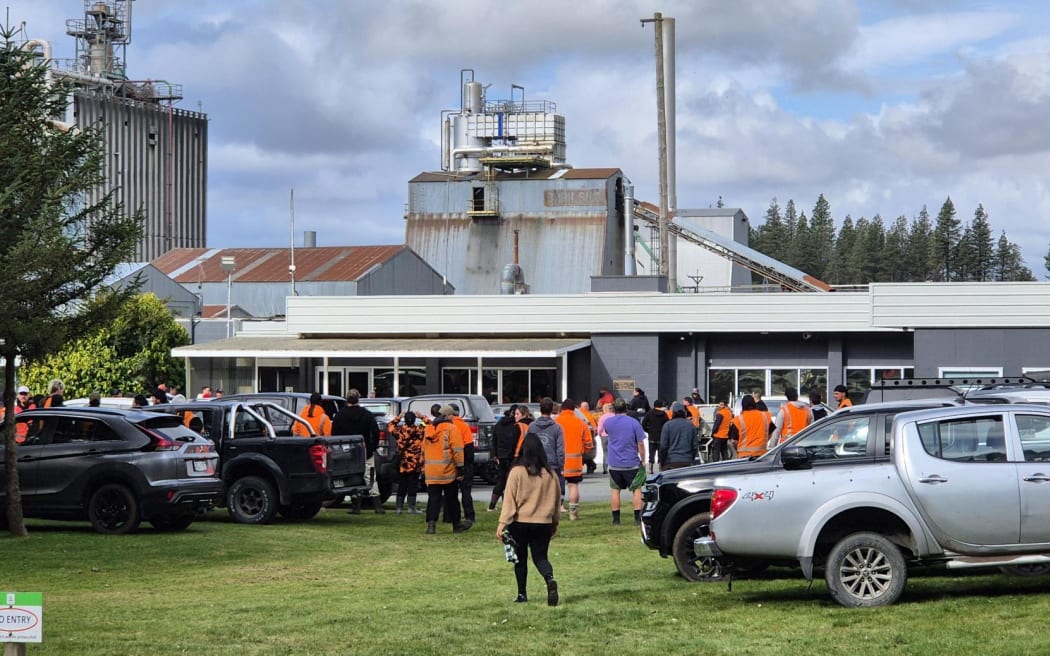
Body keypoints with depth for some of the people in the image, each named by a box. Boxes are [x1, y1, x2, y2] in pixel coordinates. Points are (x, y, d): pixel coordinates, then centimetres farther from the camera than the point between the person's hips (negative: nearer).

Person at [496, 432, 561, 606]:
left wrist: (502, 523, -11)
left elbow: (509, 500, -12)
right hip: (543, 524, 2)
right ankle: (550, 580, -20)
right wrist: (555, 523, 22)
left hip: (520, 523, -2)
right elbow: (557, 500, 10)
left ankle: (522, 594, 18)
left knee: (521, 559, 13)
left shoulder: (517, 472, -10)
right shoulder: (550, 474, 1)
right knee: (540, 557, 9)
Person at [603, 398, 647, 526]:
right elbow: (641, 444, -9)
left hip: (614, 464, 2)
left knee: (615, 490, 11)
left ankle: (616, 519, 10)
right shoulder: (634, 423, -9)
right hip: (632, 463, -2)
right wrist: (643, 459, 2)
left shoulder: (608, 422, -2)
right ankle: (638, 519, 1)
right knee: (637, 489, 7)